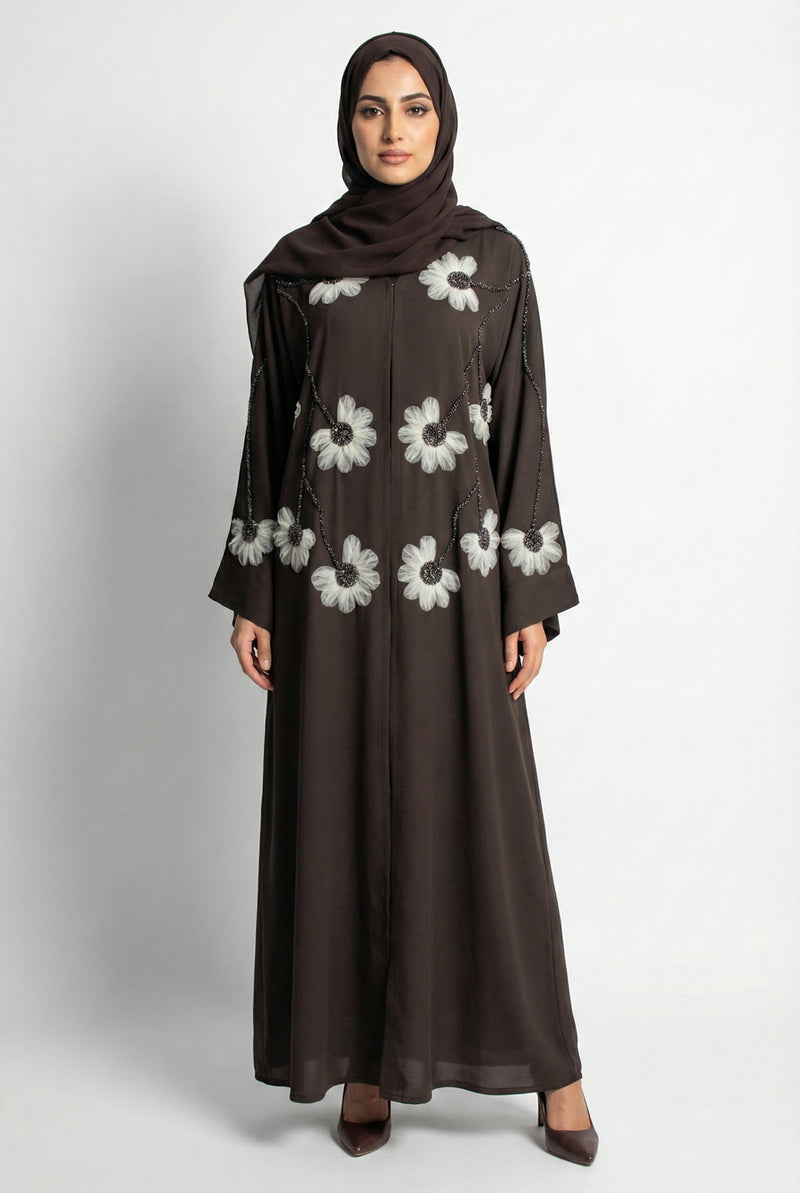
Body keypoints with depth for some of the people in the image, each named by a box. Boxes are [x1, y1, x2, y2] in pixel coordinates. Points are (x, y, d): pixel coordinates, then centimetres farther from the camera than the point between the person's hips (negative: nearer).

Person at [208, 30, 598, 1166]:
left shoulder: (494, 256, 4)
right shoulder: (295, 264, 6)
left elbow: (522, 428, 2)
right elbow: (269, 430, 8)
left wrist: (533, 598, -3)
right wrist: (251, 594, 3)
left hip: (453, 568, -1)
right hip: (330, 572, 1)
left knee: (477, 807, 3)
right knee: (342, 809, 6)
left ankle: (546, 1057, 19)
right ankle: (364, 1055, 22)